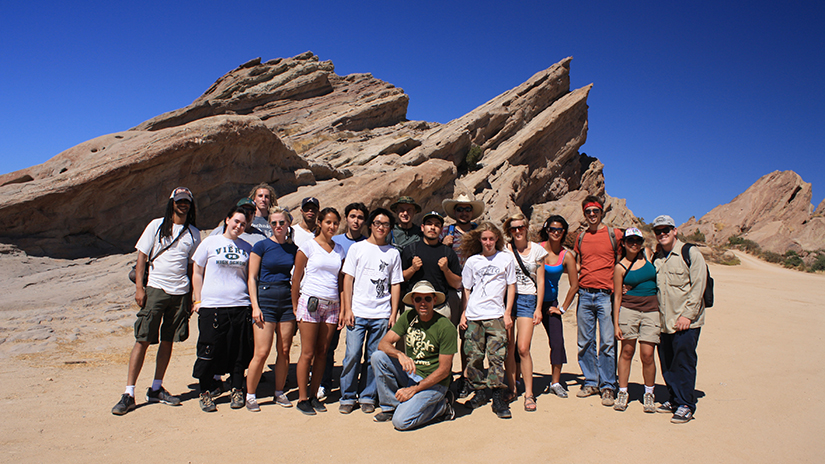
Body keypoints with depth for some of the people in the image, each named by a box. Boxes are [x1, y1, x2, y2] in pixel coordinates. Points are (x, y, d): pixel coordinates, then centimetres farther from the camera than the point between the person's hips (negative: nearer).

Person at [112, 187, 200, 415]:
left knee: (168, 340, 8)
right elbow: (142, 256, 2)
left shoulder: (194, 233, 10)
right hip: (155, 288, -3)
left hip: (180, 292, 3)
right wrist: (139, 287, -7)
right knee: (143, 340, -3)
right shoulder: (157, 225, 3)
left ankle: (156, 389, 21)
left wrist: (191, 294, 10)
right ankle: (128, 394, 4)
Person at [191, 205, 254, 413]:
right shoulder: (210, 243, 4)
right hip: (212, 305, -2)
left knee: (239, 351, 6)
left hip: (240, 305, 2)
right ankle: (205, 392, 19)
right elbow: (197, 273, 7)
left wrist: (254, 303, 9)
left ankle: (237, 390, 21)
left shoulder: (246, 247, 10)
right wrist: (198, 300, 2)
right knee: (210, 350, 2)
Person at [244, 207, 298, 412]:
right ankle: (250, 395, 11)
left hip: (287, 299, 4)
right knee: (262, 352, -6)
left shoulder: (293, 249, 9)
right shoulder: (261, 246, -1)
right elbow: (251, 278, -2)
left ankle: (279, 393, 21)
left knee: (284, 351, 6)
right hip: (265, 297, -3)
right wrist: (255, 306, -10)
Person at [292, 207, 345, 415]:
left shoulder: (339, 249, 12)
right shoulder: (308, 246, 0)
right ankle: (302, 398, 10)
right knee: (307, 353, -1)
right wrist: (295, 305, 0)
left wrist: (342, 308, 8)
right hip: (310, 302, -4)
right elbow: (296, 277, 1)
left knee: (322, 352, 6)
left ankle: (313, 395, 18)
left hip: (332, 305, 4)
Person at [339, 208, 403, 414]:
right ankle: (347, 397, 12)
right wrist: (347, 309, -2)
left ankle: (368, 397, 18)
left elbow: (395, 285, 9)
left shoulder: (393, 253, 9)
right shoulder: (357, 248, 6)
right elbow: (348, 279, 4)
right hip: (358, 312, -1)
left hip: (382, 314, 1)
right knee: (353, 354, -3)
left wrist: (394, 313, 3)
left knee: (374, 357, 4)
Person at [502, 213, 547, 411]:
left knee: (523, 348, -9)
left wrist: (538, 308, 0)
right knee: (508, 347, 3)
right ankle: (512, 388, 18)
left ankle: (529, 393, 2)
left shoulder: (536, 250, 3)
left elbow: (540, 281, 5)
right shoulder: (505, 251, 4)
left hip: (527, 299, -1)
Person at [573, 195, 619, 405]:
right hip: (584, 295, 4)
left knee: (607, 342, -3)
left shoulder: (613, 234, 1)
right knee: (585, 342, 8)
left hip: (606, 295, -4)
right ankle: (590, 382, 21)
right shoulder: (581, 237, 12)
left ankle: (607, 386, 9)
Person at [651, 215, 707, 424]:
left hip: (686, 322, -6)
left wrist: (687, 314, -15)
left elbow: (698, 286, -11)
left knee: (684, 362, -3)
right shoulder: (657, 258, 14)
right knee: (666, 363, 11)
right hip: (664, 321, 6)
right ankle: (674, 399, 25)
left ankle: (686, 405, 8)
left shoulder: (690, 253, -6)